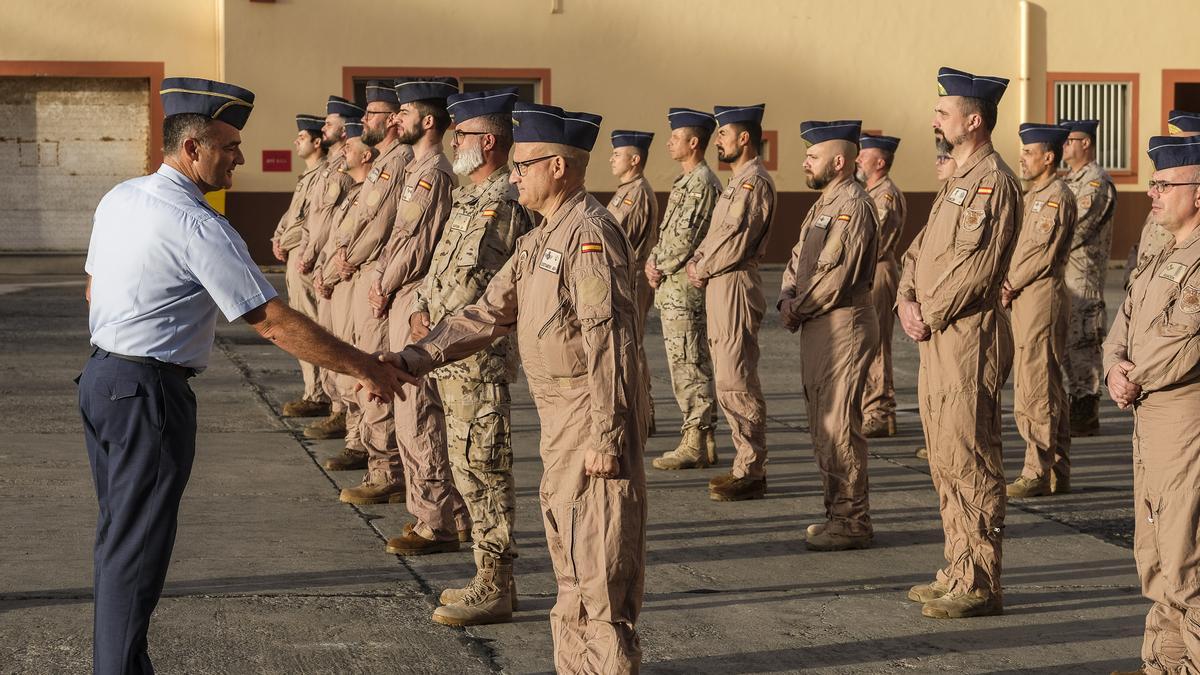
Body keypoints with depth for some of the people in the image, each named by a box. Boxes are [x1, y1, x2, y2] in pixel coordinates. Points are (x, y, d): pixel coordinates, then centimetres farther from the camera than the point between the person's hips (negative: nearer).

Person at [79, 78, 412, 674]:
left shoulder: (119, 199, 5)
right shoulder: (199, 227, -20)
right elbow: (274, 323, -21)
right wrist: (366, 369, -16)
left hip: (100, 376, 9)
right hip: (149, 395, -9)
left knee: (117, 536, 19)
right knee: (135, 551, -1)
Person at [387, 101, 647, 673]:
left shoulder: (590, 234, -18)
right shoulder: (540, 241, 14)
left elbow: (609, 344, -23)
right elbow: (487, 314, 15)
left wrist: (606, 439, -25)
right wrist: (409, 361, 5)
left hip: (594, 423, -10)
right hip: (559, 421, 10)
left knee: (598, 564, -4)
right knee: (570, 561, 17)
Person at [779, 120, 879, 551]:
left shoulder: (854, 205, -15)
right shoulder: (824, 204, 17)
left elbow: (838, 275, -22)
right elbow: (798, 259, 19)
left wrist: (799, 308, -12)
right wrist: (787, 300, 1)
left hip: (844, 326, -10)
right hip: (816, 327, 10)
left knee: (838, 426, -8)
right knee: (823, 426, 14)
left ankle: (852, 523, -4)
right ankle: (837, 514, 22)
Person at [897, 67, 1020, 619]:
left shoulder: (994, 182, -14)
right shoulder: (957, 181, 18)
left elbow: (977, 267, -21)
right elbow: (919, 251, 20)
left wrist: (930, 317, -14)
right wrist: (908, 300, 2)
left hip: (969, 339, -10)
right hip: (937, 341, 10)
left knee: (969, 463, -7)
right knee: (945, 462, 14)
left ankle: (981, 585, -3)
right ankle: (959, 571, 22)